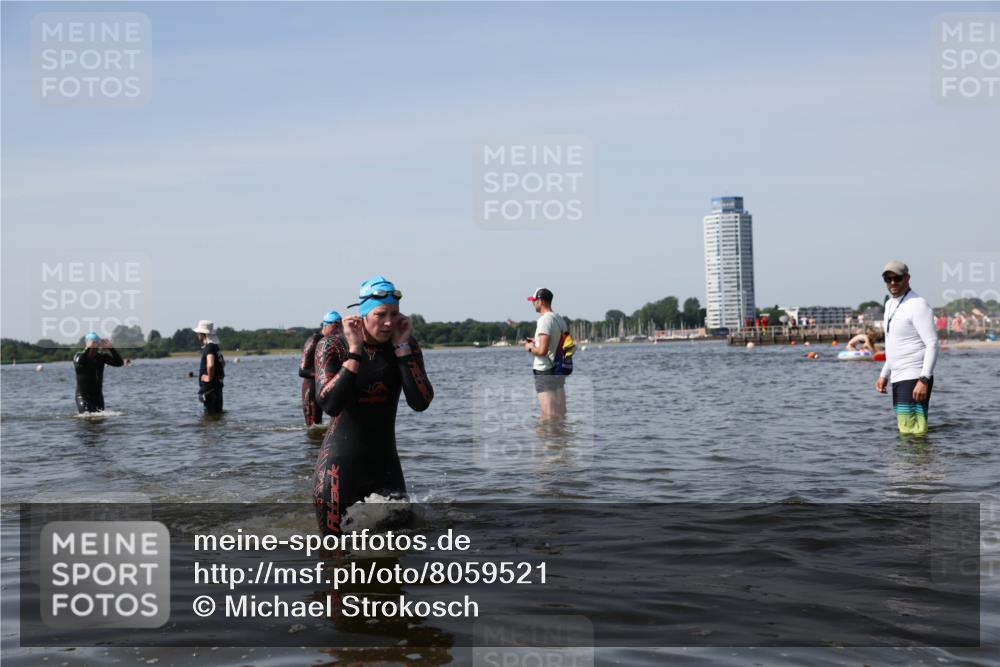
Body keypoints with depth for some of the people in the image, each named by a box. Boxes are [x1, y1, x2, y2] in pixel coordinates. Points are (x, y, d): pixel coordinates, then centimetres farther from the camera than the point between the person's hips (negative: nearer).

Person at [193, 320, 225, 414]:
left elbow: (210, 365, -35)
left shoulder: (209, 347, -18)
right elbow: (222, 363, 28)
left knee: (211, 413, -5)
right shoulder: (215, 346, 12)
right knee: (217, 412, 16)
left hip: (210, 387, -10)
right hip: (217, 385, 10)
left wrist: (209, 377, -20)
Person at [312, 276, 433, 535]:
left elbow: (420, 402, -14)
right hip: (340, 464, -3)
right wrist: (355, 351, -24)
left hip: (385, 464, 3)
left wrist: (401, 347, -16)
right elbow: (329, 404, -23)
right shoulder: (336, 346, -9)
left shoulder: (407, 346, -1)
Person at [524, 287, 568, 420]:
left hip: (545, 372, -9)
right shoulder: (560, 319, 11)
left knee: (549, 417, -5)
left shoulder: (544, 320, -16)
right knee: (561, 416, 12)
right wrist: (536, 342, 17)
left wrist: (530, 348, -3)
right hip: (559, 370, 9)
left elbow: (542, 351, -23)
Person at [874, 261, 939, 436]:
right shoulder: (890, 305, 17)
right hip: (898, 379, 9)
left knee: (913, 432, -15)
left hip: (914, 379, -9)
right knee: (904, 431, 10)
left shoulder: (917, 305, -12)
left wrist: (924, 380, -25)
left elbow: (932, 344, -18)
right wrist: (884, 375, 21)